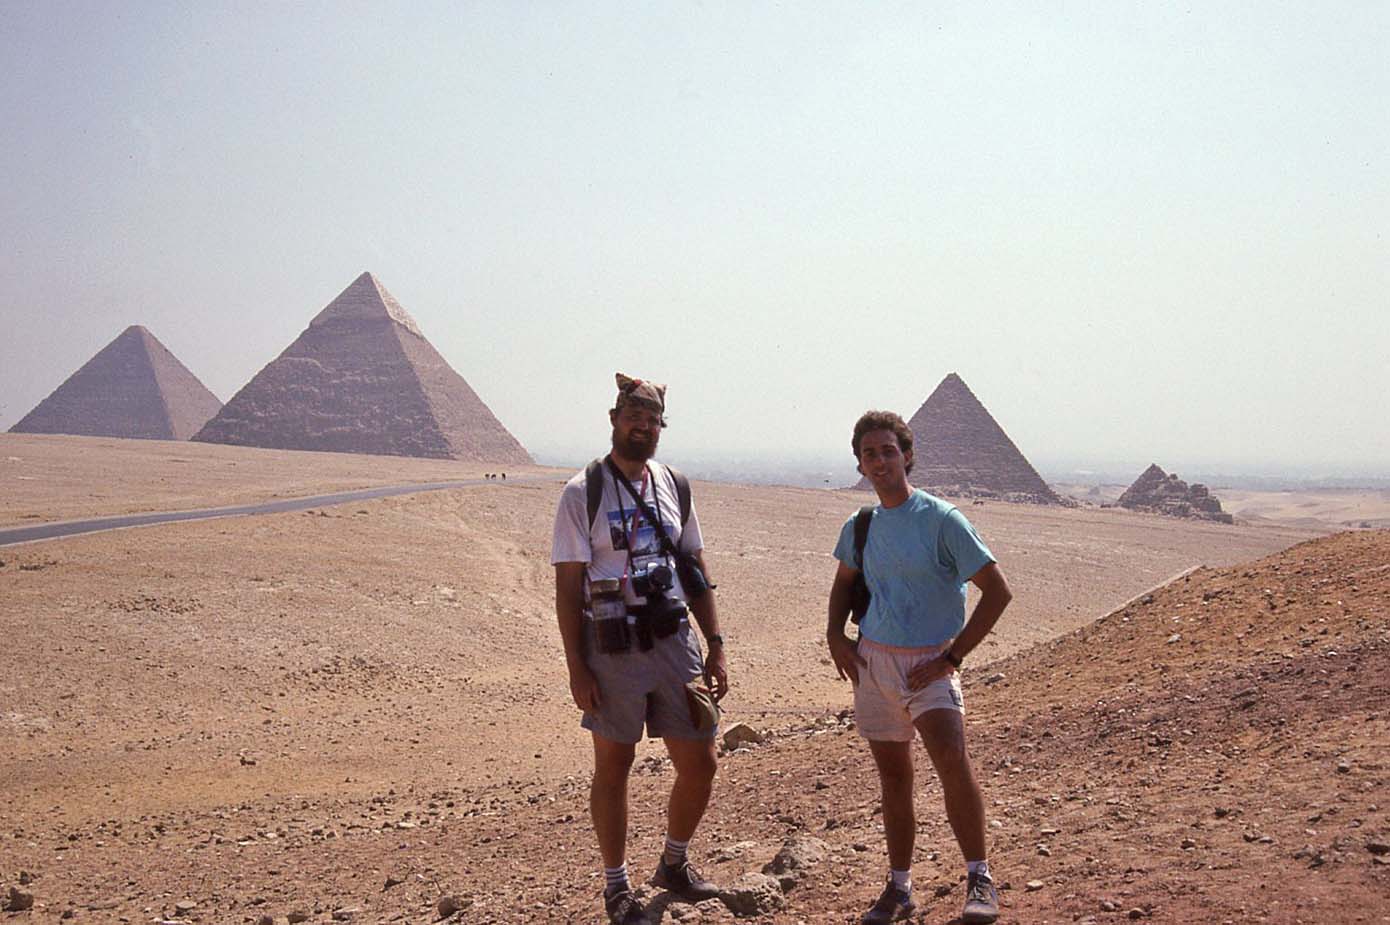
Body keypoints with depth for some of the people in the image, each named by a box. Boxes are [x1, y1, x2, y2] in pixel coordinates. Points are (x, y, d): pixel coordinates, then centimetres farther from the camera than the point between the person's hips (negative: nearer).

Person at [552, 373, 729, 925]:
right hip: (612, 651, -4)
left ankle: (674, 865, 33)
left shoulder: (674, 487, 8)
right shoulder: (582, 493, -7)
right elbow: (567, 587, -8)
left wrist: (715, 645, 8)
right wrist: (577, 668, -11)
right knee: (613, 766, 8)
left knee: (699, 763, 7)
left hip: (674, 642, 5)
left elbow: (695, 570, 13)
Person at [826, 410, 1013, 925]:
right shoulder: (859, 527, 6)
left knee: (951, 759, -23)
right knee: (893, 776, 11)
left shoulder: (941, 520, -9)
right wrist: (835, 636, 7)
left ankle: (979, 881, -11)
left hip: (927, 663, -5)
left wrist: (952, 657, -12)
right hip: (872, 661, 5)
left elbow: (997, 591, -9)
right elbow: (844, 583, 25)